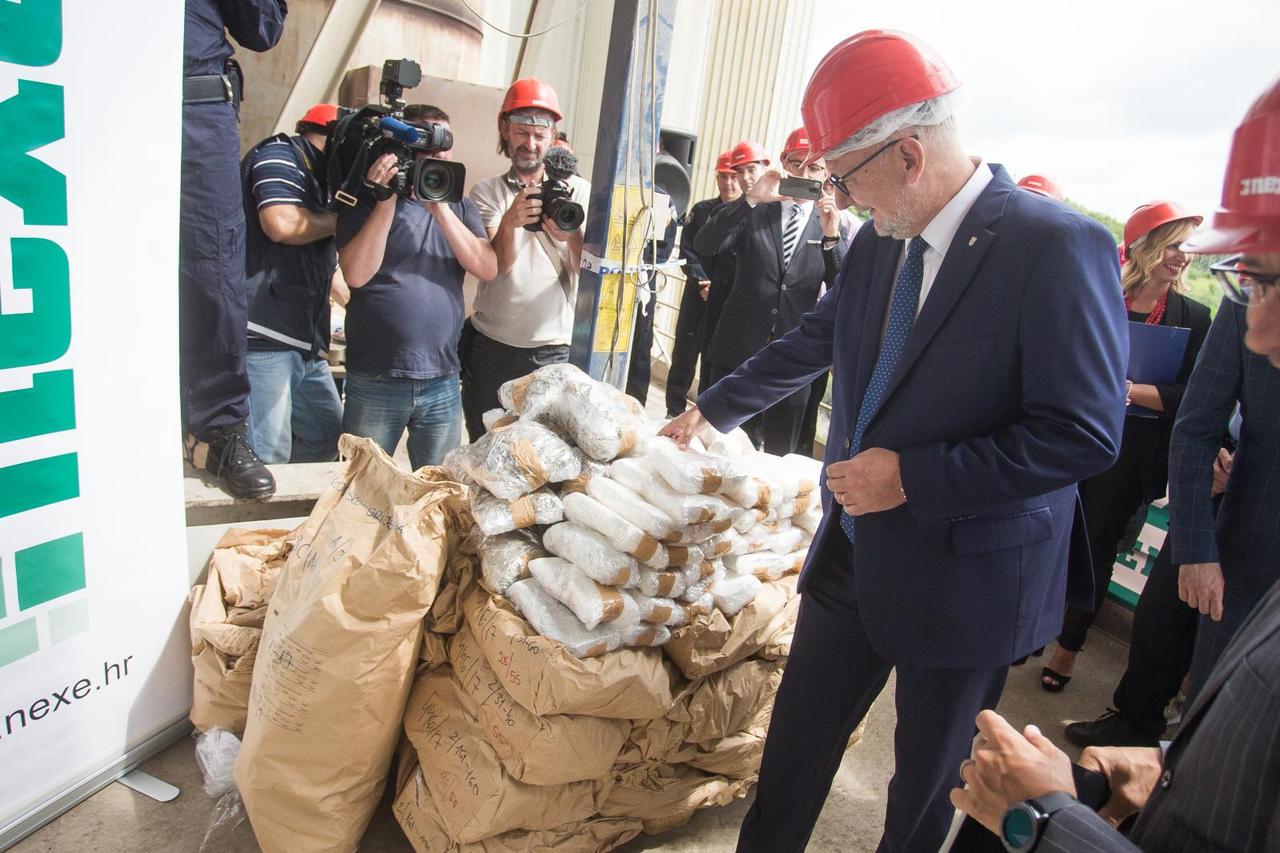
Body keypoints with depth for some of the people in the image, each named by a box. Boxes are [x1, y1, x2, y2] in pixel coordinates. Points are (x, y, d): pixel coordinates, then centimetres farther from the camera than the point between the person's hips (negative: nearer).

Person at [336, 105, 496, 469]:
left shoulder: (459, 206, 11)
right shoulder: (367, 199, 2)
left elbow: (487, 268, -4)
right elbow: (356, 274, -12)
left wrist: (441, 208, -13)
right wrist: (387, 200, -15)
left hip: (442, 381, 3)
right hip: (375, 381, -3)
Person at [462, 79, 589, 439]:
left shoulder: (578, 191, 2)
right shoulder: (487, 191, 2)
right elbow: (491, 270, -12)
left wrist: (571, 236, -27)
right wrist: (509, 223, -31)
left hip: (553, 350, -1)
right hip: (489, 345, 1)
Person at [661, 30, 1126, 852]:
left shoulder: (1059, 247, -19)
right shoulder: (878, 244, 2)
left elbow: (1085, 434, -21)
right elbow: (812, 343, 16)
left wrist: (912, 476, -23)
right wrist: (711, 411, 24)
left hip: (965, 578, -6)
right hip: (853, 552, 6)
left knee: (927, 783, 19)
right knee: (796, 744, 19)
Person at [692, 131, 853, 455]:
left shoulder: (836, 226, 5)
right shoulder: (752, 212, 3)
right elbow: (704, 245, -13)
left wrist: (832, 237, -16)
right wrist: (751, 198, -22)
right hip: (738, 353, -1)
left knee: (780, 455, 11)